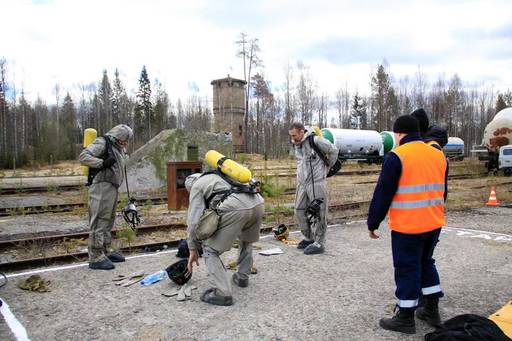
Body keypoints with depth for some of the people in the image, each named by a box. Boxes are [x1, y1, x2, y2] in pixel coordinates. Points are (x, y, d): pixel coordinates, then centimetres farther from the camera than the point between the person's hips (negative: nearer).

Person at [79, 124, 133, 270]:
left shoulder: (118, 147, 20)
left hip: (113, 188, 10)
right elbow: (83, 157, -16)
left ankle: (106, 251, 26)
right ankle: (96, 257, -6)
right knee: (99, 221, -8)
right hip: (102, 187, -10)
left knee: (109, 221, 15)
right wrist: (102, 163, -23)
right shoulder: (102, 142, -7)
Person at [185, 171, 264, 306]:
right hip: (258, 203, 7)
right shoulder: (219, 176, 39)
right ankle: (242, 277, 41)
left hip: (235, 208, -7)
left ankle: (222, 293, 4)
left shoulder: (197, 185, 19)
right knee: (246, 240, 36)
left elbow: (193, 221, 11)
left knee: (210, 249, 10)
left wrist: (193, 250, 20)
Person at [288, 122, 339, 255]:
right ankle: (309, 238, 27)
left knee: (318, 213, -1)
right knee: (299, 211, 11)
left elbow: (333, 150, -6)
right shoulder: (296, 144, 9)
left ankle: (319, 243, 8)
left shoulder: (315, 141, -14)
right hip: (302, 183, 8)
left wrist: (327, 166, 5)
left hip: (316, 183, -8)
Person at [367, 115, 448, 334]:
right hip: (434, 224, 7)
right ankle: (432, 311, 31)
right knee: (426, 263, 22)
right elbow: (442, 191, 17)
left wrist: (373, 223, -4)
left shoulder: (397, 156, -13)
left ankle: (405, 319, 14)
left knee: (407, 268, 4)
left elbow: (383, 194, -13)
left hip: (407, 227, -7)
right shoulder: (438, 155, 8)